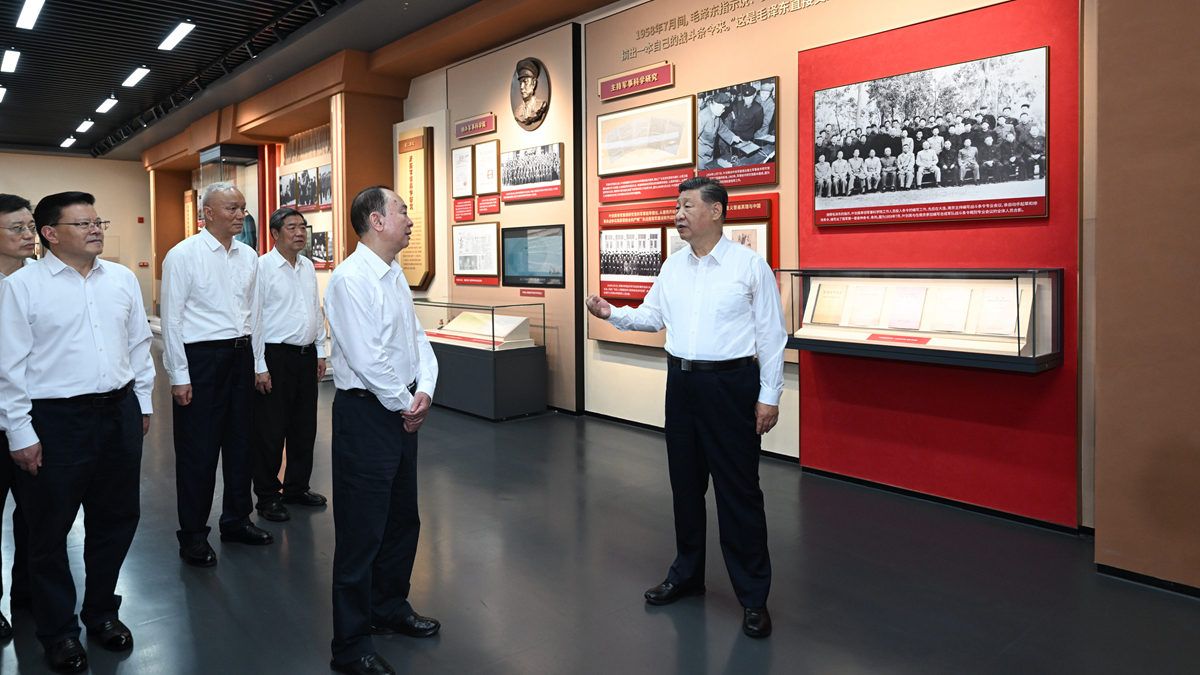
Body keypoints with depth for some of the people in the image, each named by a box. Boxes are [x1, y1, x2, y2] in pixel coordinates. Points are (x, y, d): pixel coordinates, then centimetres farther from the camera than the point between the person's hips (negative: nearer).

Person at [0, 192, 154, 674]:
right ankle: (58, 631, 27)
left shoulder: (122, 279, 7)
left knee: (116, 520, 14)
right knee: (50, 530, 8)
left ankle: (102, 612, 35)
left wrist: (142, 402, 12)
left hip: (120, 413, 4)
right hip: (56, 421, -4)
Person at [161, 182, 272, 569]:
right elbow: (171, 319, -9)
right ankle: (193, 536, 16)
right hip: (200, 358, -6)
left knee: (240, 442, 14)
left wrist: (259, 362, 12)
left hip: (241, 354, 6)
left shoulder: (248, 256, 9)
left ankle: (236, 521, 29)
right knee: (197, 450, 2)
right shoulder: (183, 255, -8)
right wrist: (179, 376, -11)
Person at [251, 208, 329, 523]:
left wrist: (320, 352, 14)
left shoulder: (308, 267, 12)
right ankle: (267, 497, 15)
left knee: (304, 426, 14)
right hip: (275, 357, -7)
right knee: (270, 430, 2)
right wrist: (259, 366, -15)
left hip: (306, 355, 7)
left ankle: (297, 487, 29)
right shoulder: (262, 267, -9)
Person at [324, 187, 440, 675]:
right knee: (361, 531, 1)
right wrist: (404, 405, -12)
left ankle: (390, 607, 42)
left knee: (403, 518, 21)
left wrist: (425, 390, -3)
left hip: (402, 410, 9)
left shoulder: (395, 274, 12)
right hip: (366, 414, -9)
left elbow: (417, 336, 12)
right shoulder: (351, 279, -18)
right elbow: (367, 359, -23)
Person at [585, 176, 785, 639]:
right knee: (685, 483, 15)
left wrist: (769, 396, -10)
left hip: (731, 384, -6)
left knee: (738, 490, -1)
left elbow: (771, 334, -7)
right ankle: (687, 574, 33)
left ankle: (753, 597, 13)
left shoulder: (750, 265, -7)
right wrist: (611, 313, -1)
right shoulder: (672, 268, 10)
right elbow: (652, 317, 16)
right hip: (682, 382, 6)